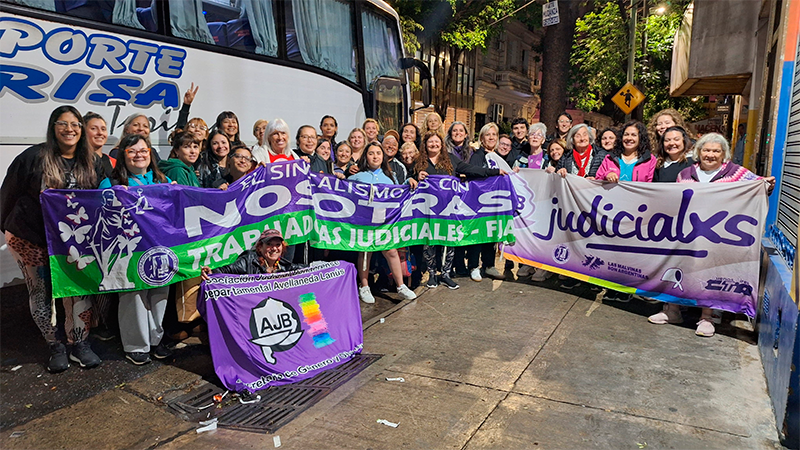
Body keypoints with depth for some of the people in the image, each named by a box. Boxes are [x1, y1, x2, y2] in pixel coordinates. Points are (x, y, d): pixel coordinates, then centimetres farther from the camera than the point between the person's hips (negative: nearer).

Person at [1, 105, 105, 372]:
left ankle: (79, 345, 13)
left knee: (79, 289, -2)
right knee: (41, 293, 5)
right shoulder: (33, 157, -9)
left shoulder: (92, 163, 1)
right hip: (30, 239, -2)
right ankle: (56, 347, 20)